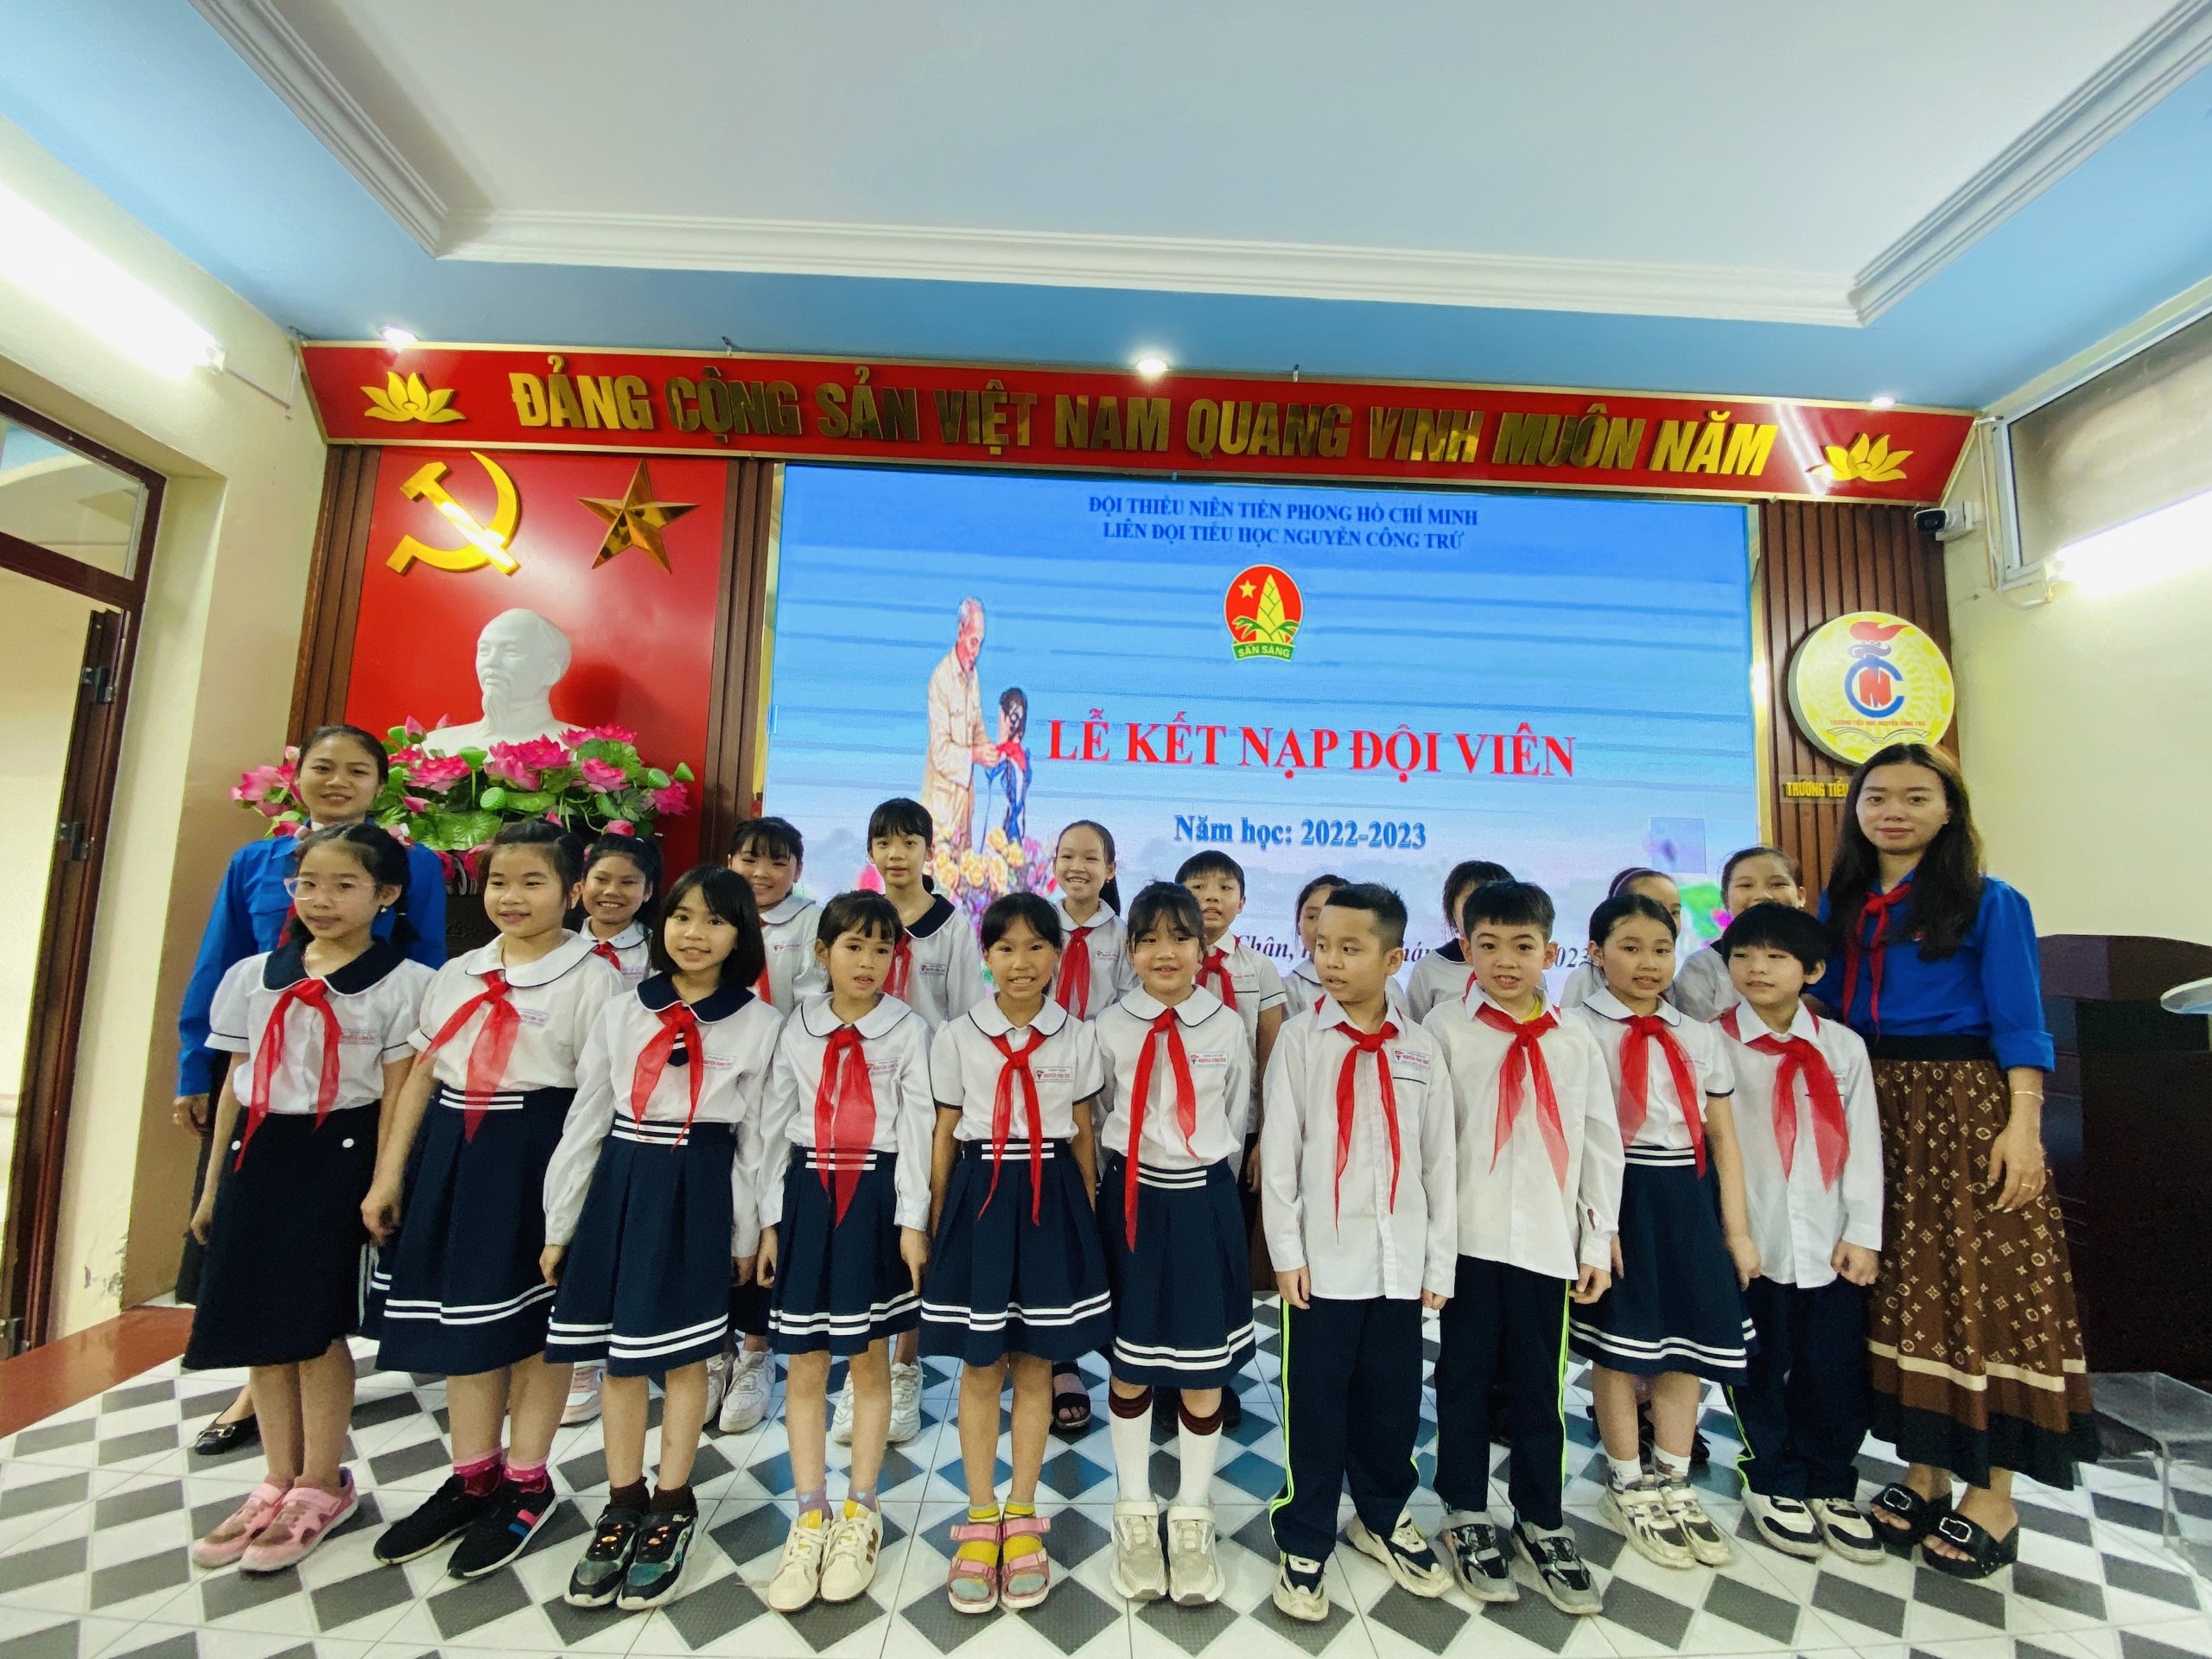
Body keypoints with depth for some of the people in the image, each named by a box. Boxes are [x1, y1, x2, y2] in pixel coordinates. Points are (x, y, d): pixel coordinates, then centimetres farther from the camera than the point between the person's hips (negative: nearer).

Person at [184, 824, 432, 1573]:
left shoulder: (401, 983, -7)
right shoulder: (255, 975, 8)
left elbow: (395, 1094, -8)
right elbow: (236, 1083, 13)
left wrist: (382, 1186, -10)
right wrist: (213, 1182, 13)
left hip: (338, 1154, -5)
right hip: (259, 1154, 5)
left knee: (315, 1326, 0)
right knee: (257, 1324, 11)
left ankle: (321, 1487, 19)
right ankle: (278, 1483, 28)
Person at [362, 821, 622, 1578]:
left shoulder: (590, 978, -9)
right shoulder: (457, 974, 10)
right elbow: (420, 1076, 12)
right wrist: (388, 1174, 8)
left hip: (536, 1155, -6)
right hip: (453, 1151, 6)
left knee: (534, 1322, 6)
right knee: (461, 1316, 15)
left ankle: (526, 1484, 25)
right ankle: (472, 1479, 33)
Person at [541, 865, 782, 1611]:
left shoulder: (758, 1023, -4)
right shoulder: (621, 1012, 2)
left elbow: (756, 1136, 0)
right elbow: (583, 1122, 5)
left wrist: (747, 1234, 2)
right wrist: (559, 1226, 6)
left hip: (699, 1191, -2)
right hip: (621, 1184, 3)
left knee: (683, 1357, 9)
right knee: (618, 1355, 13)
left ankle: (671, 1509, 29)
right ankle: (623, 1504, 33)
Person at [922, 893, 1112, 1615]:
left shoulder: (1079, 1038, 0)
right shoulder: (957, 1037, -2)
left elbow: (1084, 1136, 5)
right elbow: (944, 1138, 4)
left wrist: (1091, 1219, 4)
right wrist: (936, 1226, 5)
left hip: (1051, 1202, 1)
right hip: (980, 1197, 0)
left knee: (1036, 1365, 11)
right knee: (979, 1367, 10)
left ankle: (1021, 1519, 30)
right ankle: (979, 1523, 28)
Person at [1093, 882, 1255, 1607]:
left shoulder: (1227, 1026, -3)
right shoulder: (1111, 1026, -4)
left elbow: (1237, 1119, 8)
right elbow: (1096, 1118, 6)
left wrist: (1206, 1182, 10)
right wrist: (1119, 1188, 8)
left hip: (1204, 1204, 0)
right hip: (1131, 1199, 0)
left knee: (1204, 1365, 9)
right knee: (1127, 1360, 12)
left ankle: (1192, 1520, 31)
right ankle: (1135, 1515, 34)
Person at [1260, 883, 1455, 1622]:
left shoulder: (1421, 1051, 2)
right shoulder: (1300, 1037, -5)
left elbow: (1440, 1160, 6)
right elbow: (1278, 1147, -4)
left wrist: (1440, 1260, 6)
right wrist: (1286, 1250, -6)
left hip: (1400, 1258, 2)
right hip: (1323, 1256, -2)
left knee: (1394, 1397, 15)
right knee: (1315, 1402, 7)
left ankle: (1384, 1517, 39)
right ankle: (1303, 1543, 27)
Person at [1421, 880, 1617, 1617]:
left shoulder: (1575, 1040, 5)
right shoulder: (1446, 1026, -4)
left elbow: (1601, 1143, 9)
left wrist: (1599, 1241, 7)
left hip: (1548, 1241, 2)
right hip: (1468, 1234, -2)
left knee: (1540, 1386, 13)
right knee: (1465, 1378, 11)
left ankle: (1542, 1524, 33)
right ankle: (1467, 1519, 29)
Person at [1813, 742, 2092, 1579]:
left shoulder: (1989, 903, -3)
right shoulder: (1841, 905, 9)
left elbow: (2020, 1025, -7)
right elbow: (1823, 1010, 11)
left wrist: (2022, 1126, -15)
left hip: (1967, 1104, -4)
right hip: (1874, 1110, 4)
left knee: (1982, 1281, 0)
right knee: (1901, 1282, 9)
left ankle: (1992, 1495, 14)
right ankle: (1923, 1470, 22)